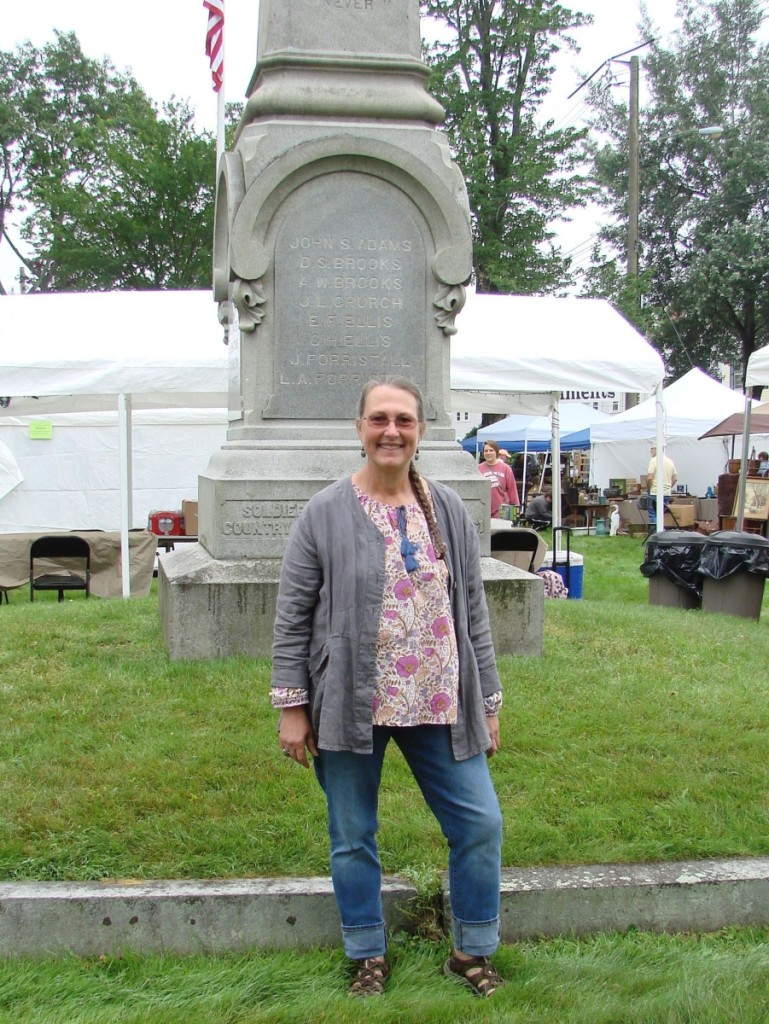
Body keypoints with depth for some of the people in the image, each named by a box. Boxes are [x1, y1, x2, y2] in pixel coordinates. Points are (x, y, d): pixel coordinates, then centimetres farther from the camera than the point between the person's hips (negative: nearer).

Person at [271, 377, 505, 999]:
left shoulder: (448, 510, 4)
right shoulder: (326, 513, -5)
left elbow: (473, 613, 8)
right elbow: (293, 617, -3)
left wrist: (488, 703, 7)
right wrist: (291, 706, -6)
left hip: (439, 706, 3)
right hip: (349, 708, -2)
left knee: (480, 824, 5)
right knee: (353, 840, 10)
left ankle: (473, 952, 26)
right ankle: (368, 957, 32)